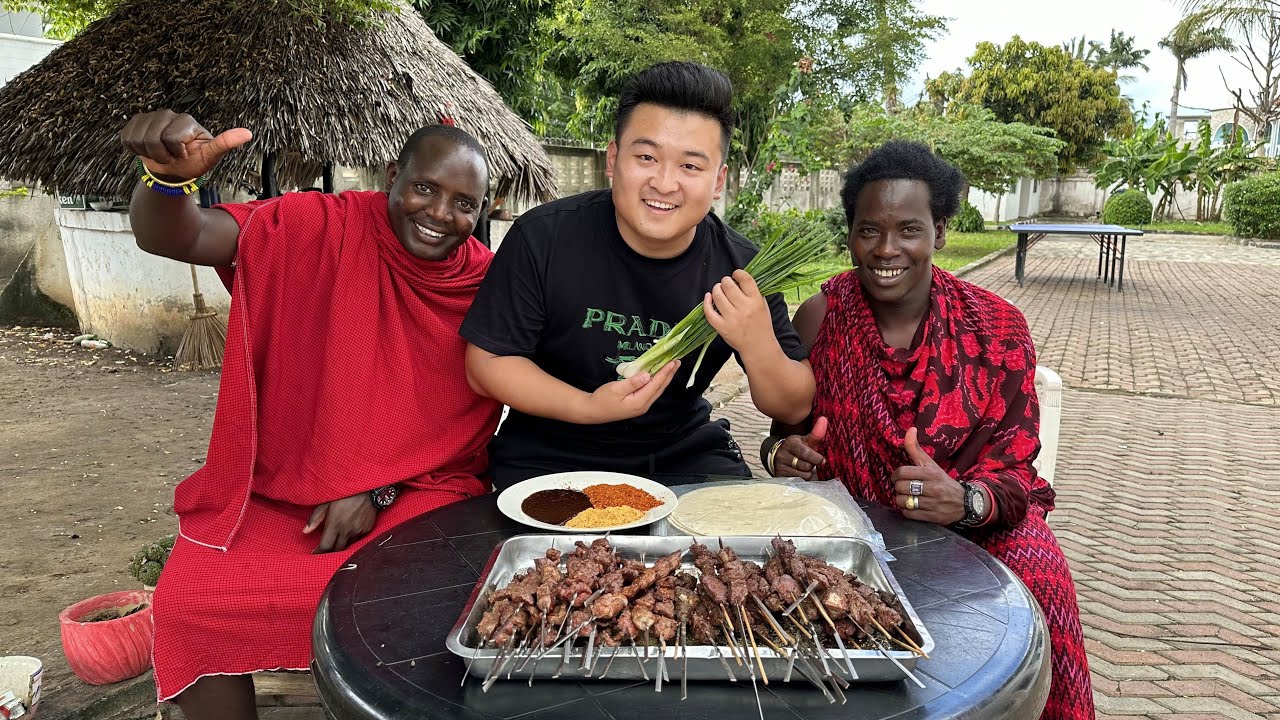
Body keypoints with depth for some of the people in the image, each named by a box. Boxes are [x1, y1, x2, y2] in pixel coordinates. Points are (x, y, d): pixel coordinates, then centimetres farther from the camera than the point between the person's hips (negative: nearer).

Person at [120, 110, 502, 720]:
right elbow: (172, 237, -18)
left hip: (419, 490, 0)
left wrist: (380, 490, -11)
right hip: (279, 485, 0)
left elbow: (470, 421, -1)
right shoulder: (324, 229, -9)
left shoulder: (486, 285, -4)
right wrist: (168, 177, -41)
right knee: (190, 601, -18)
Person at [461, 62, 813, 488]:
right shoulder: (543, 238, -16)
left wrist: (758, 346, -28)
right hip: (551, 455, -1)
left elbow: (795, 409, -5)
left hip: (683, 452, 2)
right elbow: (486, 363, -10)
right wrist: (589, 408, -26)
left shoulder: (741, 269, -11)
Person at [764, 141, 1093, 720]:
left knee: (1038, 577, -28)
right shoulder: (819, 319, -5)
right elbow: (785, 429, 7)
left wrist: (965, 501, -28)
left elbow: (1014, 471, -6)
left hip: (972, 527, 0)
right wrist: (782, 453, -17)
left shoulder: (996, 329, -7)